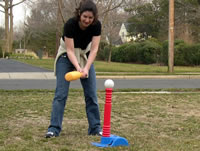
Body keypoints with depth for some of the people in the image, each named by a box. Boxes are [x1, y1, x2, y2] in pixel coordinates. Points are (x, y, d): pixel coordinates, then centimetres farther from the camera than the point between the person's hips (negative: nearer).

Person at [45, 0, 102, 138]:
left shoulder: (96, 25, -21)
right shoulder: (70, 24, -30)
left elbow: (94, 49, -21)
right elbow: (70, 50, -27)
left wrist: (86, 68, -33)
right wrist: (78, 68, -41)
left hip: (86, 56, 3)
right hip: (67, 56, -3)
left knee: (91, 94, -2)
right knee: (61, 93, -11)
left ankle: (95, 128, 8)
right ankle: (54, 128, -9)